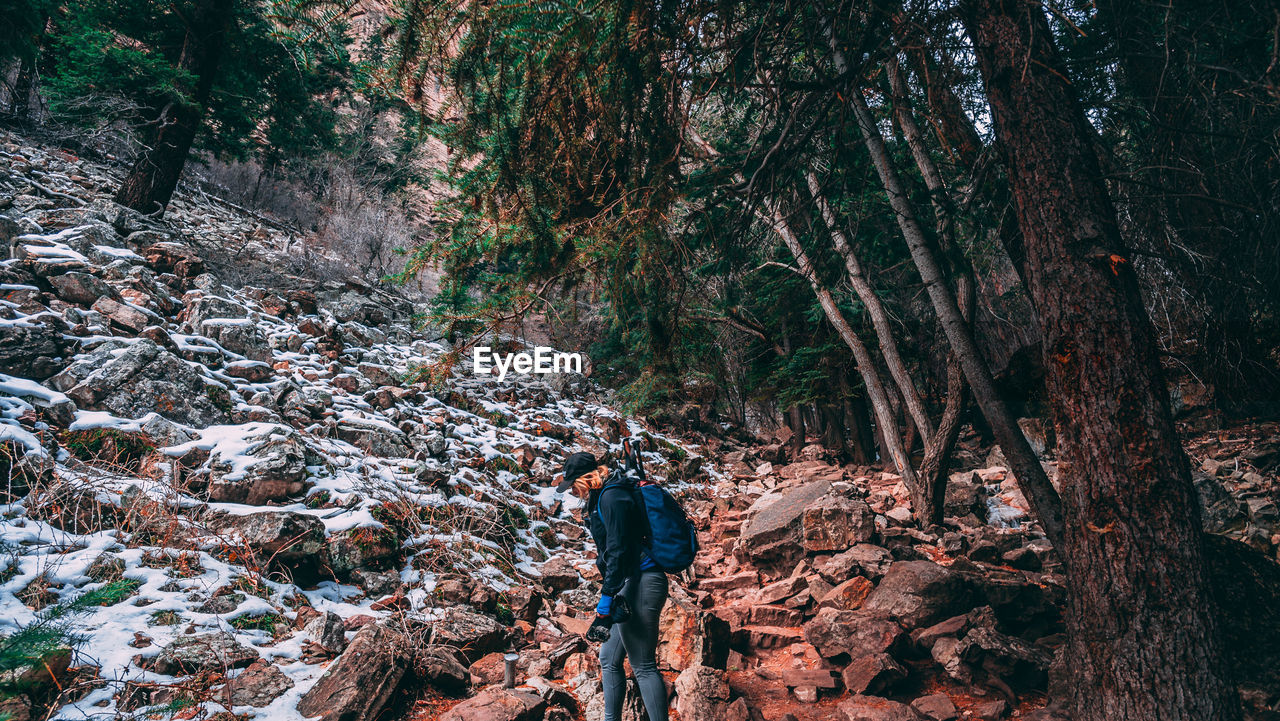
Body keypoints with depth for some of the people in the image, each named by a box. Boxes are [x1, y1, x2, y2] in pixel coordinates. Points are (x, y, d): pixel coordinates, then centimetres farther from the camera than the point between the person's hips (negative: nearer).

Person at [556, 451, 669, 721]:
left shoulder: (611, 496, -12)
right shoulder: (603, 497, 18)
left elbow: (618, 550, -19)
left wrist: (607, 595, -19)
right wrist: (610, 591, 27)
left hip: (638, 584, -11)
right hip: (632, 585, 11)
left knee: (643, 666, -7)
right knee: (609, 659, 17)